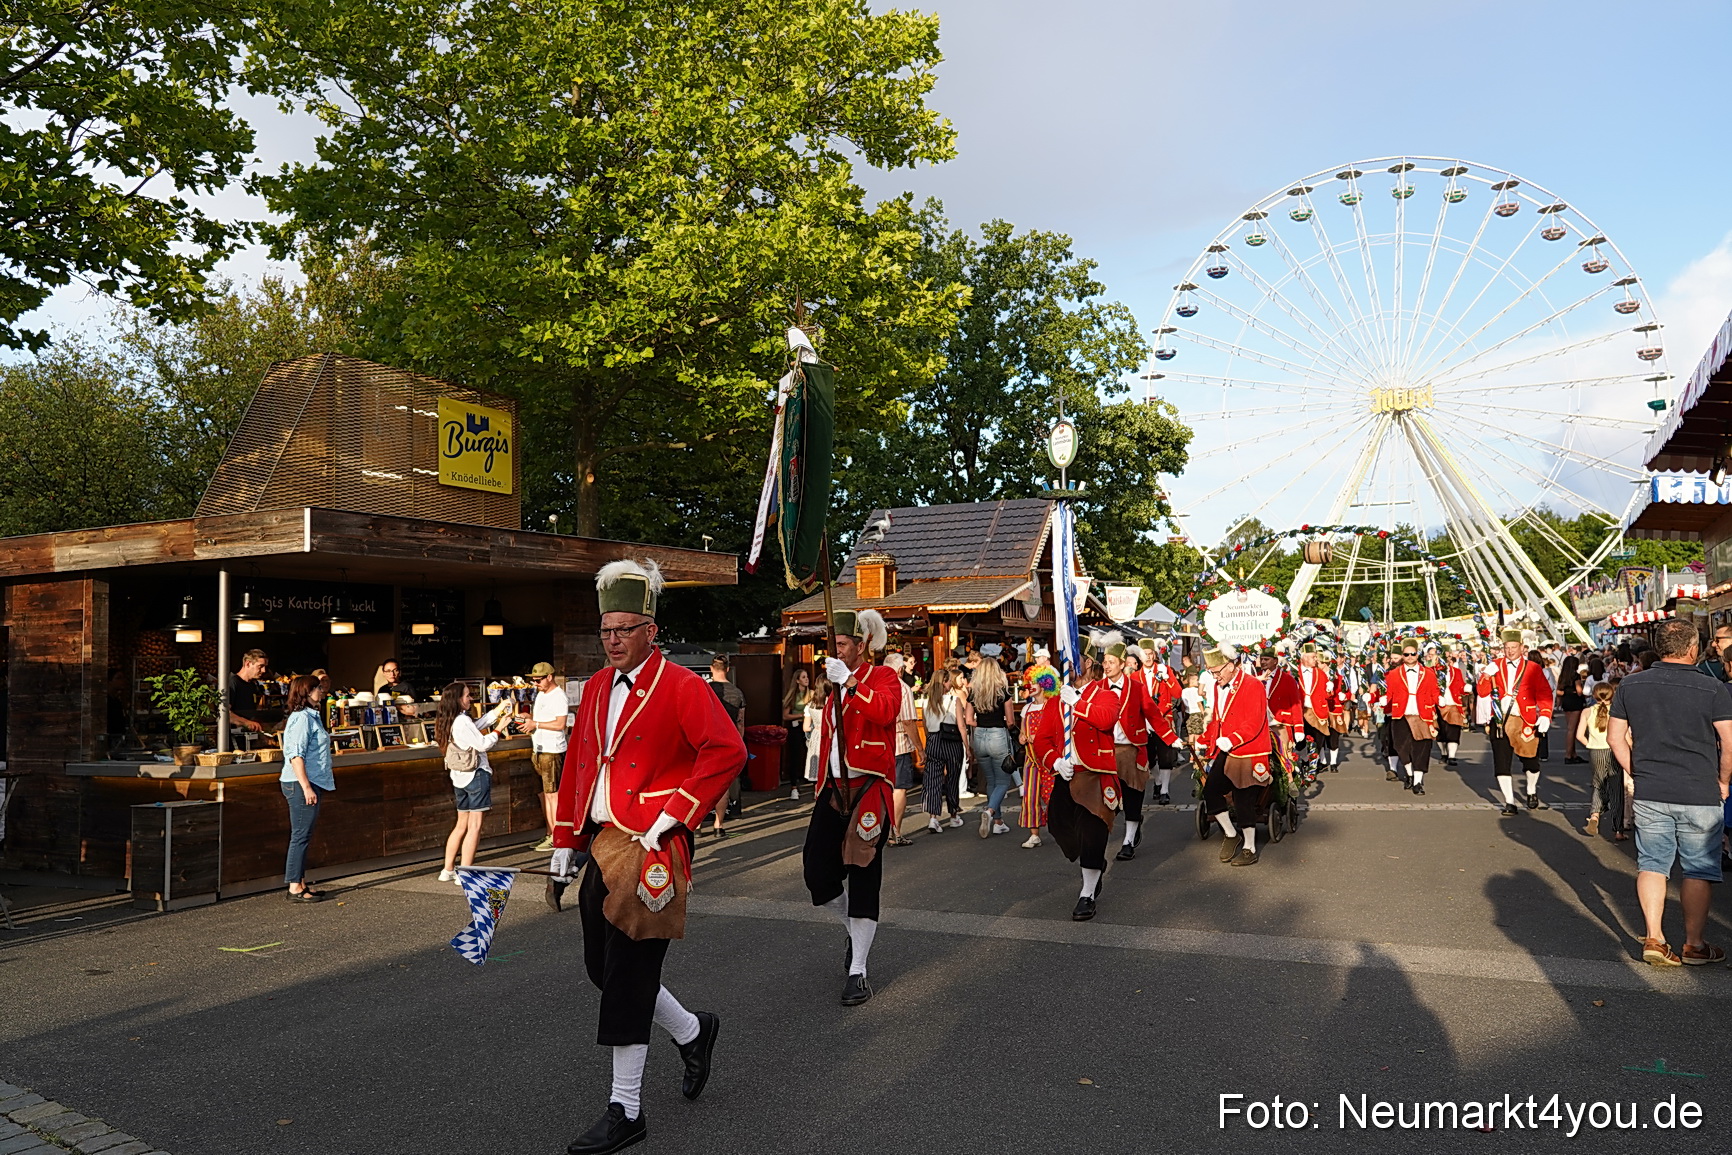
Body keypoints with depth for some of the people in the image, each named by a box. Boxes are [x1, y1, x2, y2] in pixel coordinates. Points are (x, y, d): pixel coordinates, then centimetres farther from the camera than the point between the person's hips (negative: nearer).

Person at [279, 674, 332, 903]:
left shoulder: (311, 716, 17)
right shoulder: (302, 718, -14)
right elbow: (296, 755, -21)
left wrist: (319, 787, 26)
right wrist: (306, 787, -24)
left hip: (311, 784, 10)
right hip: (301, 784, -10)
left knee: (303, 836, 13)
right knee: (300, 836, -6)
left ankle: (301, 884, 19)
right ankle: (295, 888, -3)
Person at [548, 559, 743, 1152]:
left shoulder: (680, 686, -11)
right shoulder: (596, 687, 12)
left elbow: (727, 751, -19)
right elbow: (576, 764, 17)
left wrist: (674, 813, -19)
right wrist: (566, 840, 14)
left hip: (650, 848, -8)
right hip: (603, 843, 8)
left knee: (627, 977, -3)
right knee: (602, 966, 14)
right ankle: (693, 1031, 37)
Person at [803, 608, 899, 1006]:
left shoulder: (883, 677, -4)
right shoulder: (837, 686, 17)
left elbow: (885, 711, -27)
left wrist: (848, 681, -25)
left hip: (868, 791, -6)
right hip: (834, 790, 7)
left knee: (863, 878, -1)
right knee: (817, 873, 3)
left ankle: (857, 970, 8)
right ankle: (854, 931, 32)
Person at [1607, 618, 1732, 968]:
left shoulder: (1629, 686, -1)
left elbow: (1615, 737, 4)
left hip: (1649, 794, 3)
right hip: (1700, 795, -2)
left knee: (1651, 865, 10)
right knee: (1698, 871, 10)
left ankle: (1654, 939, 8)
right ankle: (1693, 945, 17)